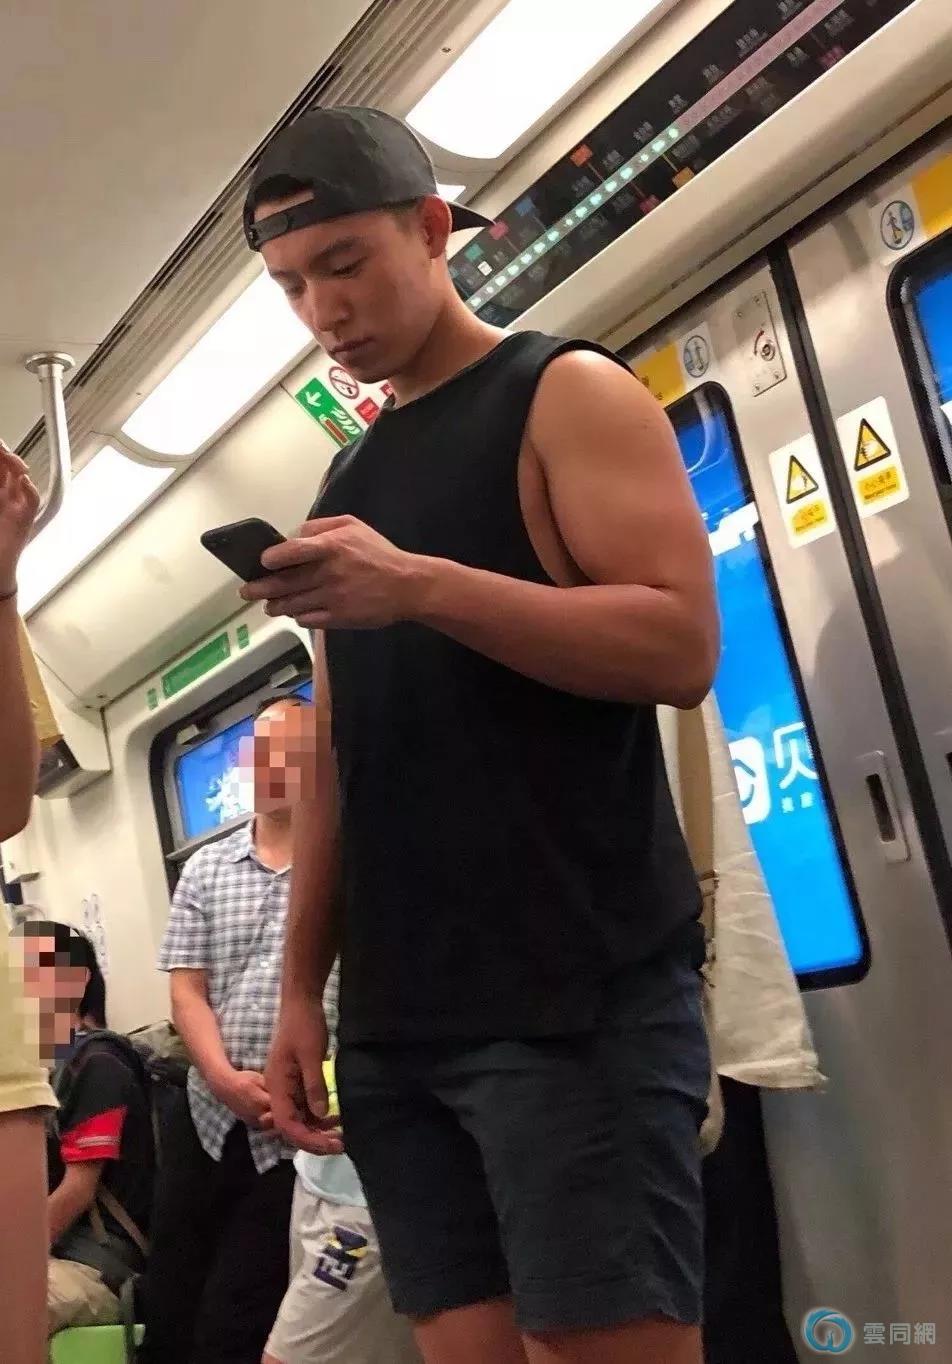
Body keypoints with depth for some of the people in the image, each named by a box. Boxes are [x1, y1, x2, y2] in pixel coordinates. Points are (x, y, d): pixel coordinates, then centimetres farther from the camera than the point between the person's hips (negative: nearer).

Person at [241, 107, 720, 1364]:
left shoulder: (568, 394, 2)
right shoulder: (348, 482, 20)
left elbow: (681, 644, -12)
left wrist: (422, 584, -21)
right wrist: (303, 986, 12)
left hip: (575, 997, -6)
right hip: (395, 1020, 6)